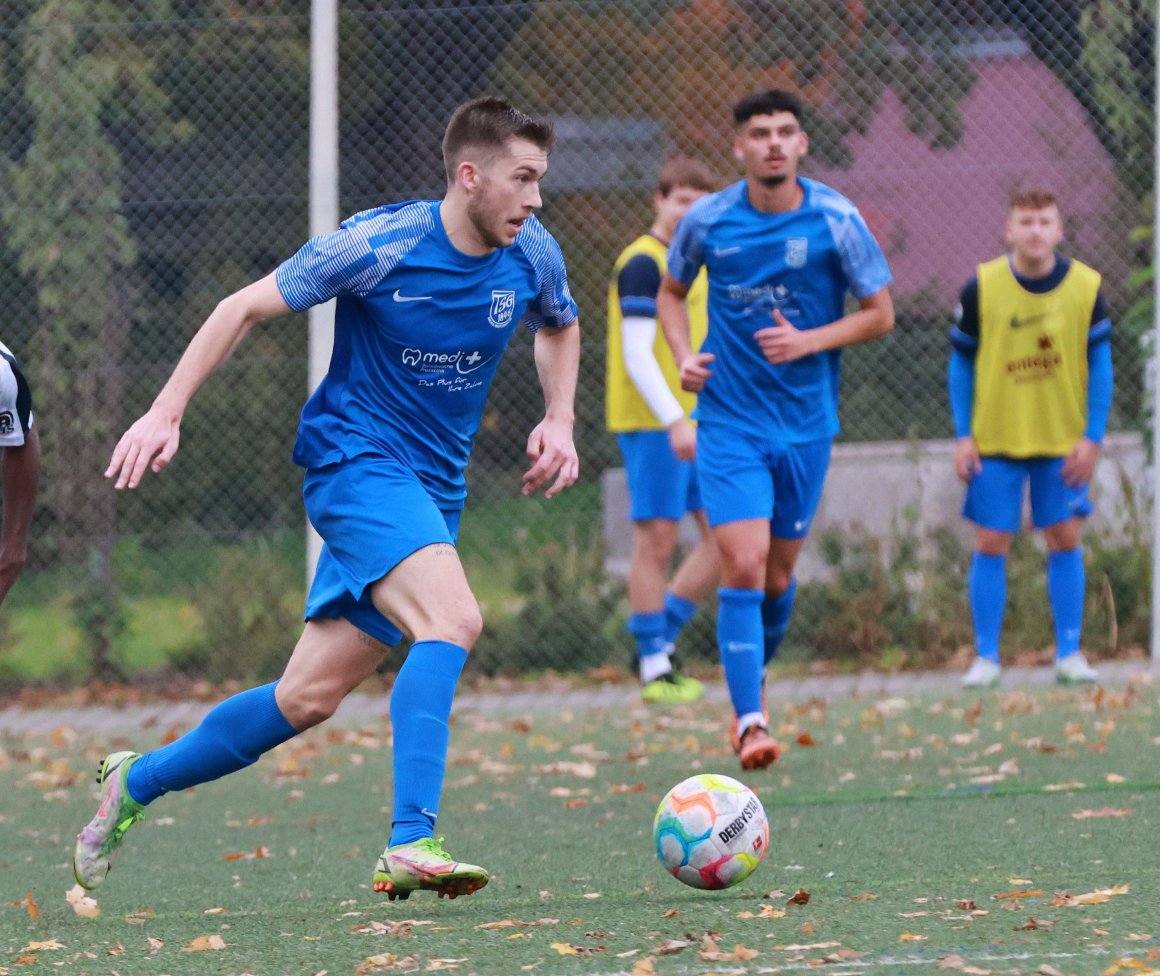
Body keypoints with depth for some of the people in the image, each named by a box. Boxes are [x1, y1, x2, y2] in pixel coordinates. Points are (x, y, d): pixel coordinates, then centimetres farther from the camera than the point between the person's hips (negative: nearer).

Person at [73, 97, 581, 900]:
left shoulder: (533, 256, 0)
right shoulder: (378, 245, -16)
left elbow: (560, 327, 24)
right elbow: (246, 308, -6)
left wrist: (559, 422, 8)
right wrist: (166, 414, -11)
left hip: (433, 489, 6)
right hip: (354, 459, -6)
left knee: (310, 698, 5)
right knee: (453, 618, -31)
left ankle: (138, 781, 25)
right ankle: (412, 844, -36)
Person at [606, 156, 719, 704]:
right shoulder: (641, 263, -11)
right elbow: (636, 357, -18)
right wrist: (675, 422, -23)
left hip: (692, 424, 9)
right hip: (651, 424, -9)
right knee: (656, 539, -4)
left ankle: (662, 636, 17)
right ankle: (654, 669, 1)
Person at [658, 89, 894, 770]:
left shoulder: (836, 221, -7)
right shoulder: (708, 221, -4)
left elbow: (881, 313, 0)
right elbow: (673, 291, 15)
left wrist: (808, 341, -16)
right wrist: (684, 355, -4)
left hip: (806, 424, 1)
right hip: (730, 420, -1)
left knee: (778, 575, 12)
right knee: (743, 565, -16)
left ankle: (755, 674, 40)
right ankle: (750, 718, -16)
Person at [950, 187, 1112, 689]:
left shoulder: (1085, 286, -7)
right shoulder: (981, 288, -9)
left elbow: (1099, 365, 0)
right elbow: (961, 364, 1)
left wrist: (1092, 438, -6)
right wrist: (963, 437, -3)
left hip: (1063, 441, 1)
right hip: (995, 439, -1)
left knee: (1065, 539, 2)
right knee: (991, 544, -1)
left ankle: (1069, 653, 11)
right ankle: (986, 657, 7)